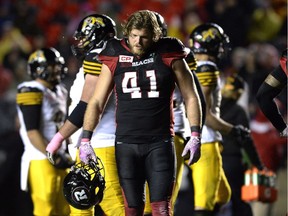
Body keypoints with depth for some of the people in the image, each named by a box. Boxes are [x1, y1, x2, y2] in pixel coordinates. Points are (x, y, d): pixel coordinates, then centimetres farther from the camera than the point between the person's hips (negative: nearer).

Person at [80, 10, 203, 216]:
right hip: (126, 143, 2)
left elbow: (190, 97, 4)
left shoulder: (169, 56, -1)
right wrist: (86, 139, -1)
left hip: (160, 143, -2)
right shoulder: (115, 58, 3)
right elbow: (96, 102, 7)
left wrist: (195, 136, -4)